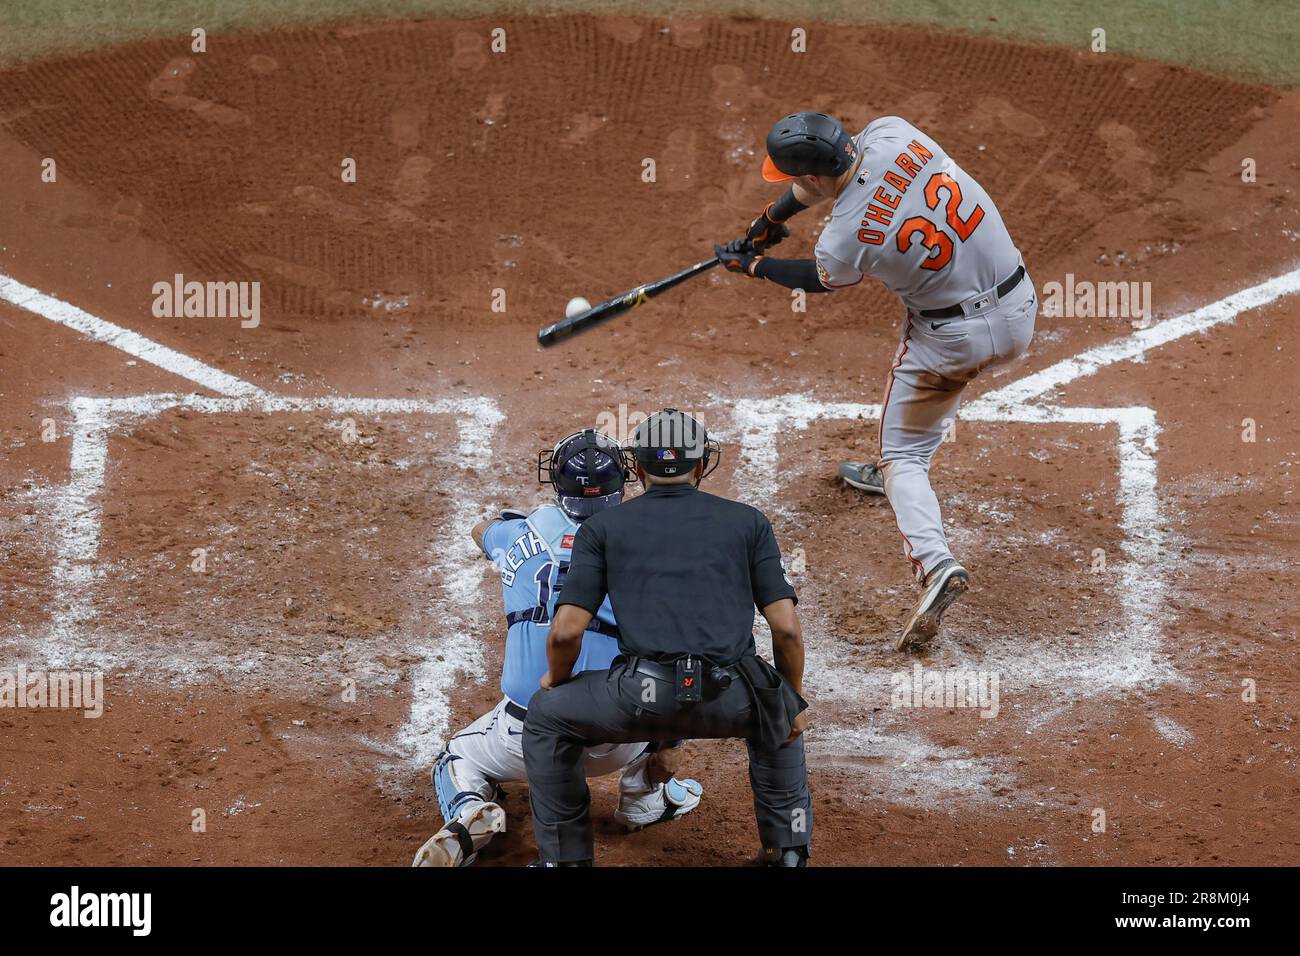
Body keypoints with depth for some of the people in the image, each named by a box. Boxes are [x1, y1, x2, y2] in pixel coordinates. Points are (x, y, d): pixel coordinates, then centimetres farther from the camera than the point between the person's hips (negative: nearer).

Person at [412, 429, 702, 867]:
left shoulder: (522, 534, 5)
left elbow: (483, 529, 31)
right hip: (614, 742, -1)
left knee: (458, 761, 31)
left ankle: (469, 815, -3)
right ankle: (644, 801, 32)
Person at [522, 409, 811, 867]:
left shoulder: (603, 526, 16)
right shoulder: (747, 521, 19)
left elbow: (566, 631, 7)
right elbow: (787, 628, 13)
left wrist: (555, 680, 29)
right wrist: (795, 704, 28)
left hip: (643, 697, -2)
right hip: (733, 701, 2)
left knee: (546, 717, 27)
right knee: (775, 718, 38)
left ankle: (565, 856, 26)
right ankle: (789, 850, 33)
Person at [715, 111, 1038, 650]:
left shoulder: (844, 240, -21)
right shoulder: (894, 134, -10)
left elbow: (821, 280, 4)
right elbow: (839, 163, 12)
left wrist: (750, 266, 17)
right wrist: (772, 217, 15)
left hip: (950, 337, -6)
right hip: (1020, 312, 7)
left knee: (903, 456, 10)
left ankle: (935, 564, -12)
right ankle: (891, 474, 54)